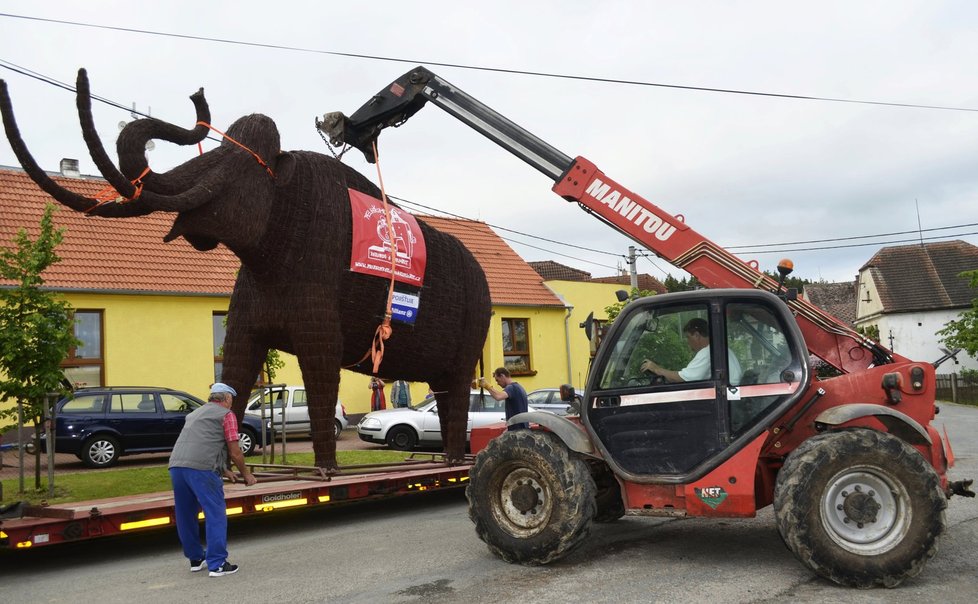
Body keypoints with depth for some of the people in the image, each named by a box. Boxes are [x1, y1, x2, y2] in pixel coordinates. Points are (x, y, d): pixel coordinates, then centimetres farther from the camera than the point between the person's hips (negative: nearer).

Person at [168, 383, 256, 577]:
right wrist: (246, 474, 19)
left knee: (186, 516, 17)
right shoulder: (226, 415, 7)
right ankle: (217, 564, -2)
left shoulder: (195, 413, 29)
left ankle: (195, 559, 28)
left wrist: (223, 470, 43)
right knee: (215, 515, -1)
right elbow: (235, 452, 4)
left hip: (176, 466, 7)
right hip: (201, 469, -7)